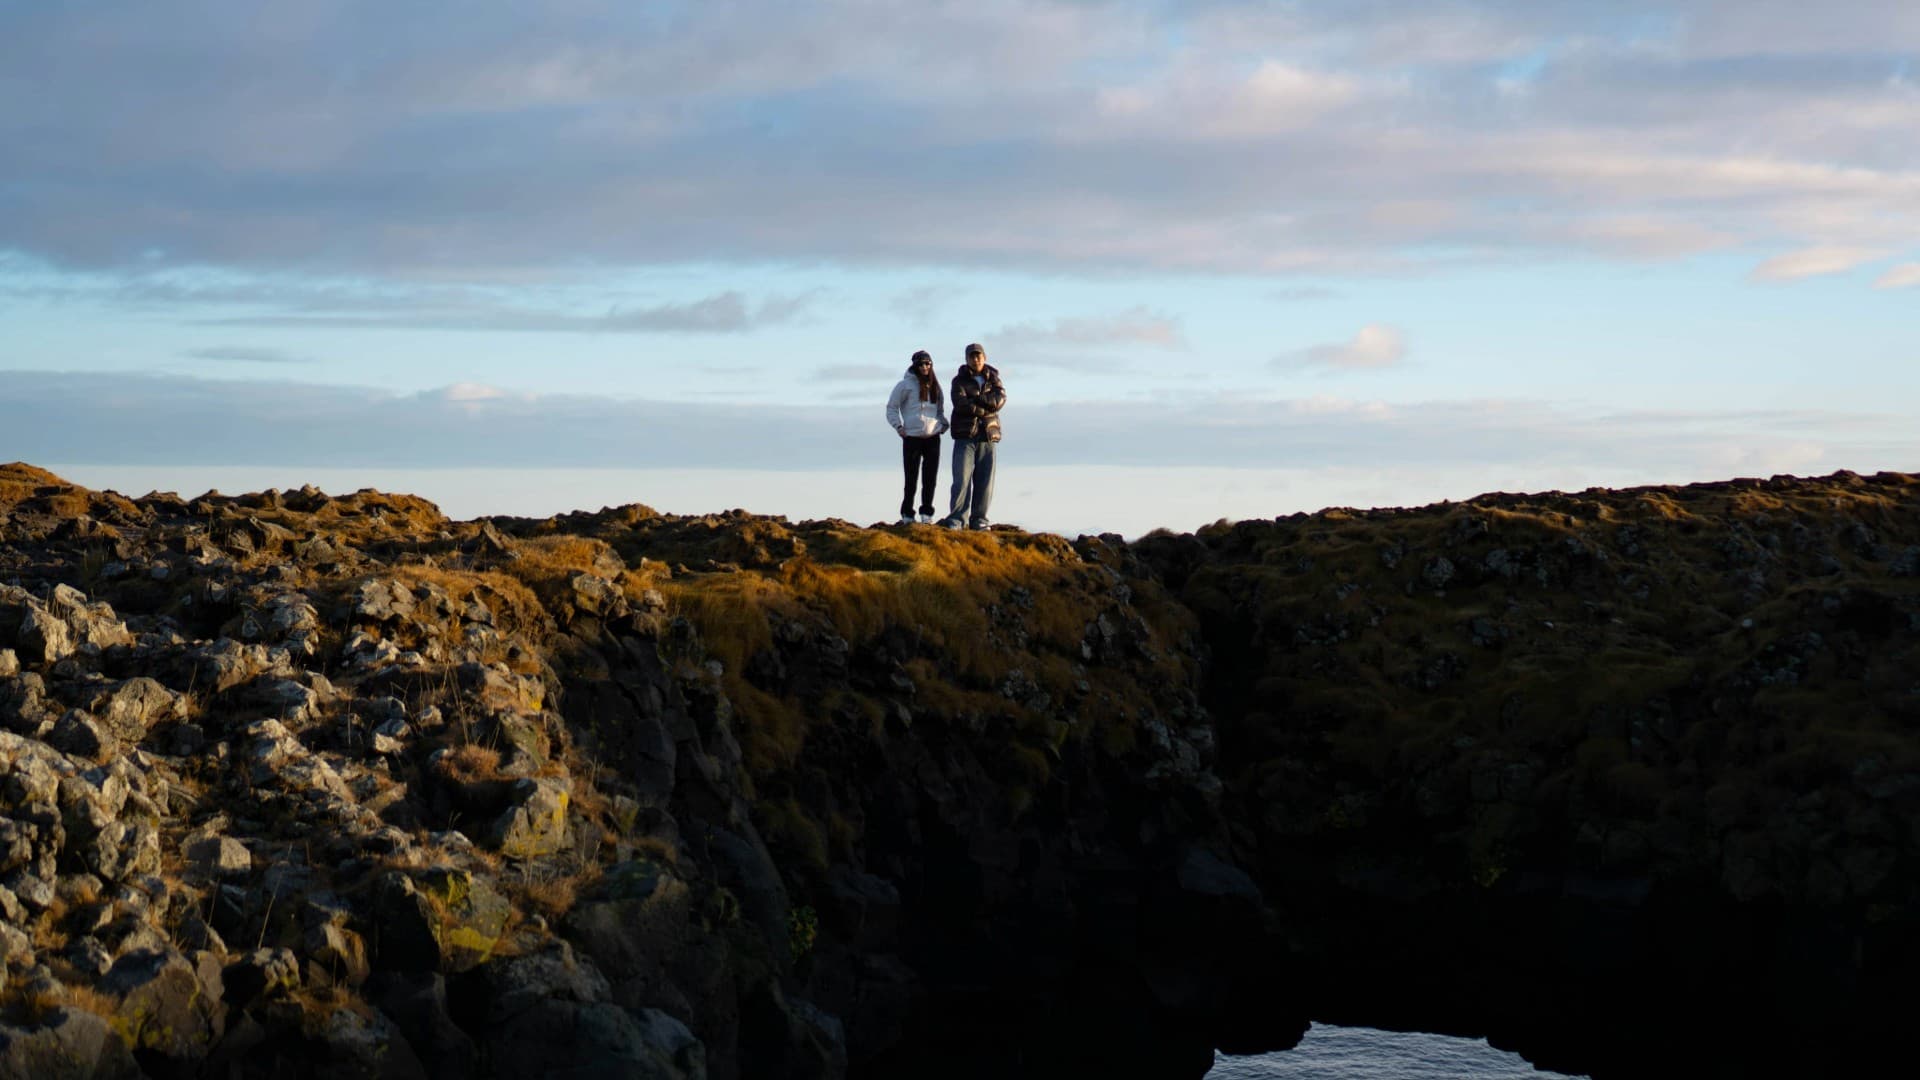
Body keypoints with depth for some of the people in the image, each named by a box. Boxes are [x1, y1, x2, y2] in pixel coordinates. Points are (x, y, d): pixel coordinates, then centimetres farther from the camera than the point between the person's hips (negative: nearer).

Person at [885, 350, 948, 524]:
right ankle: (907, 514, 5)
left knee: (930, 479, 3)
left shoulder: (934, 386, 14)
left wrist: (943, 424, 11)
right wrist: (898, 426, -9)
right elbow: (891, 407, 1)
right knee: (911, 478, -2)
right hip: (912, 437, -5)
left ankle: (927, 513, 9)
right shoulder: (906, 385, -2)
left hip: (933, 437, 5)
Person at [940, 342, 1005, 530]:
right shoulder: (960, 380, 5)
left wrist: (975, 398, -12)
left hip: (988, 437, 3)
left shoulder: (993, 379, 13)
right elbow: (960, 403, -13)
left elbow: (1000, 400, -6)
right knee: (962, 479, -11)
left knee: (985, 481, 0)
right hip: (965, 436, -3)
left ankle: (978, 520, 5)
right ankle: (956, 519, -10)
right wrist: (986, 407, -9)